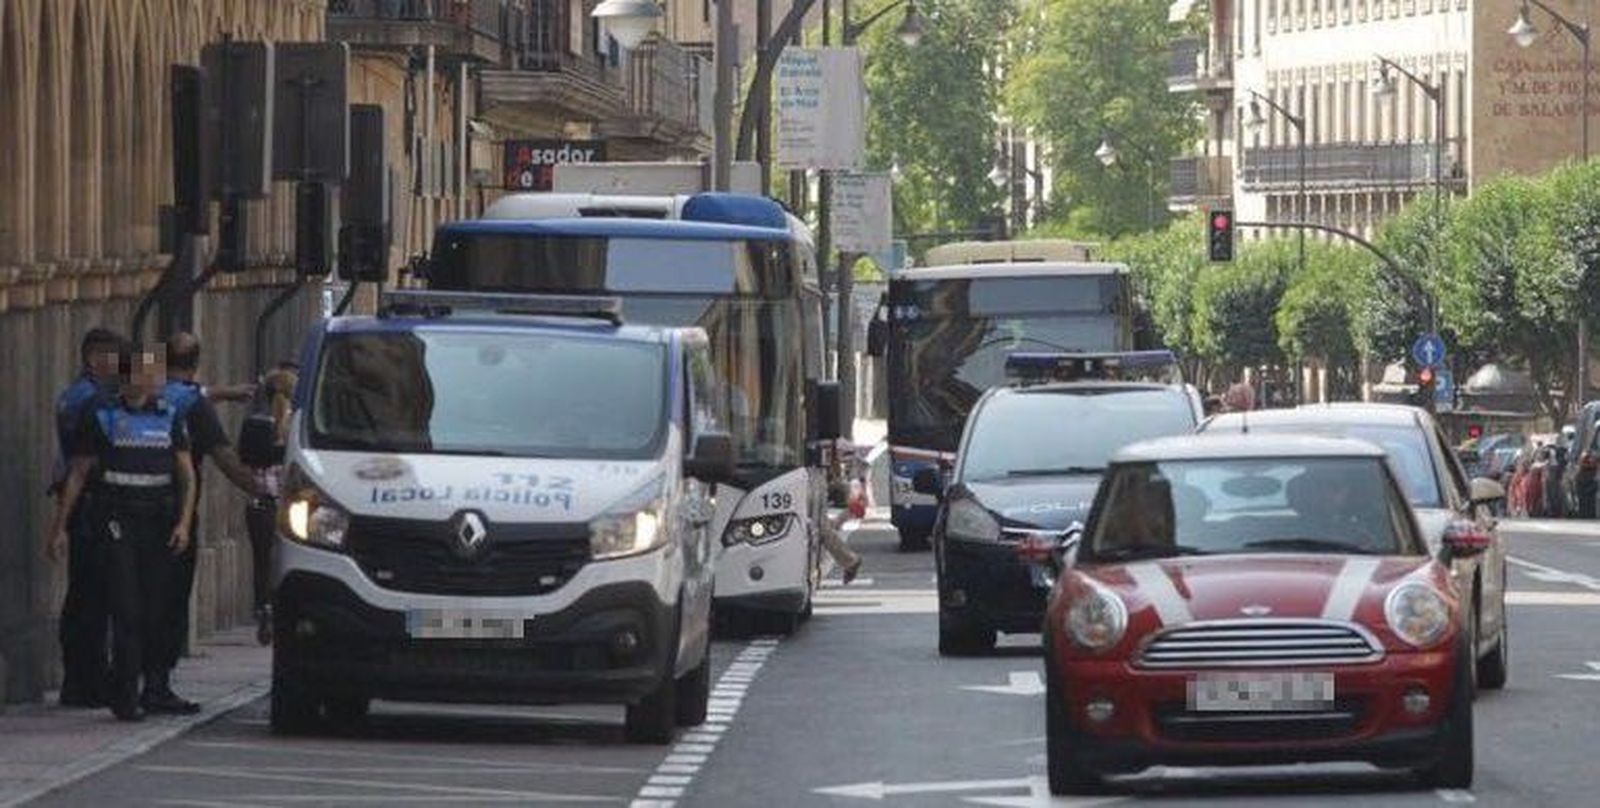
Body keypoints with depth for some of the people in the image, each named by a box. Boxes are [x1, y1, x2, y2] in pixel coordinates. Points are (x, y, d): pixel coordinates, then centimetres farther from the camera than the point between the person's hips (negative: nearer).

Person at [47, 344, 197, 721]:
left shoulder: (169, 418, 11)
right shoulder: (102, 418, 1)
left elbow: (187, 475, 11)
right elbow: (78, 474, 4)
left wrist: (184, 523, -3)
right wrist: (60, 526, 0)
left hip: (159, 521, 4)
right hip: (117, 518, -4)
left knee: (158, 607, 4)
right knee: (127, 609, -10)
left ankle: (153, 687, 17)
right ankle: (126, 694, -9)